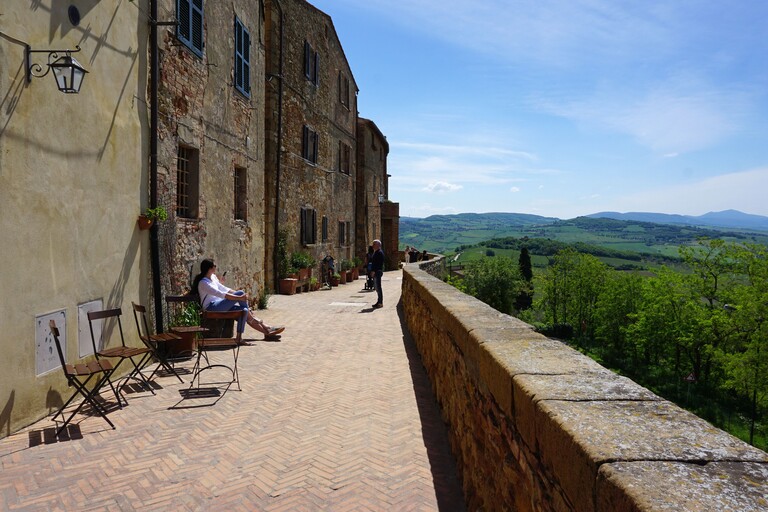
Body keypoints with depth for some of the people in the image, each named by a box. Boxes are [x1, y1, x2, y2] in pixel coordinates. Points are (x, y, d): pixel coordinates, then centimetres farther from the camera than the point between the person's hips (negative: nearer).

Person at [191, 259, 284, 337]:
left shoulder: (213, 277, 12)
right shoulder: (203, 283, -17)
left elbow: (223, 288, 21)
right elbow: (220, 294, -29)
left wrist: (236, 292, 3)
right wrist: (239, 297, -35)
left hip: (219, 305, 9)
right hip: (211, 307, -9)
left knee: (244, 310, -13)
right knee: (240, 293, -22)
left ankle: (267, 331, -14)